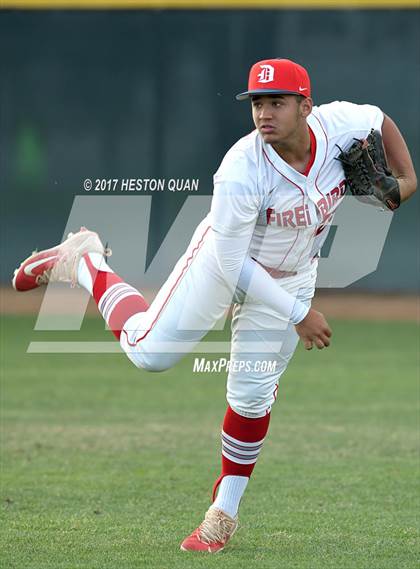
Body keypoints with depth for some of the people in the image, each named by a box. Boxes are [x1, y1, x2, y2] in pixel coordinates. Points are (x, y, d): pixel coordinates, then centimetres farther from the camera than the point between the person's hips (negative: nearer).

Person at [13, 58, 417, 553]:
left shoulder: (340, 124, -24)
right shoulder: (241, 171, -36)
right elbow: (233, 265, -30)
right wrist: (297, 316, -27)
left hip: (290, 277, 3)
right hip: (225, 257, -3)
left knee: (252, 394, 3)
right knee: (150, 352, -5)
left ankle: (224, 512, 19)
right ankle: (84, 262, 19)